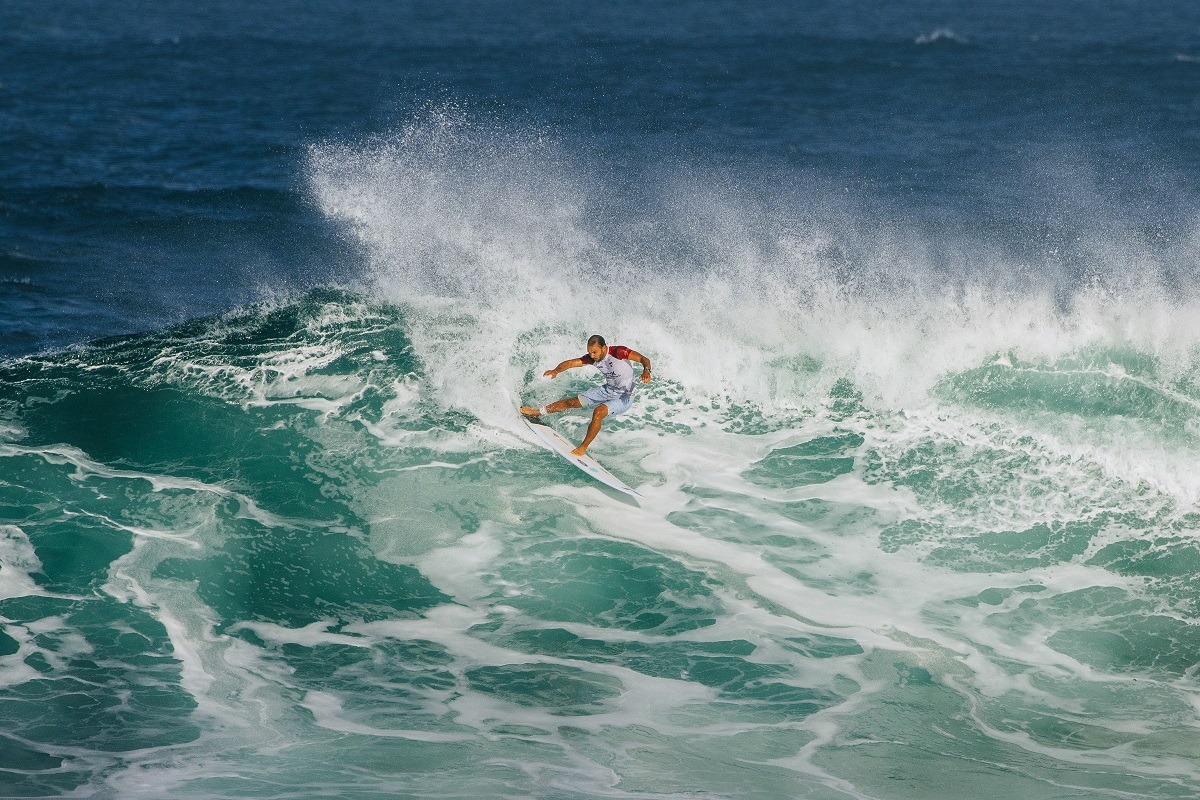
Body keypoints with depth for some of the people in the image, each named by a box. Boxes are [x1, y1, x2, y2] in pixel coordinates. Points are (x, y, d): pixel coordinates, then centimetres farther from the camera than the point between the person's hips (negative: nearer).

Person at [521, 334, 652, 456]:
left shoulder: (618, 352, -29)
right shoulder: (592, 358, -11)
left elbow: (644, 359, -35)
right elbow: (570, 363, -11)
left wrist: (646, 370, -57)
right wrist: (556, 371, -32)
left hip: (624, 397, -7)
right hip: (607, 390, 7)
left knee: (598, 412, -32)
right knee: (572, 402, 11)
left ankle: (584, 447, -16)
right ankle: (538, 412, 31)